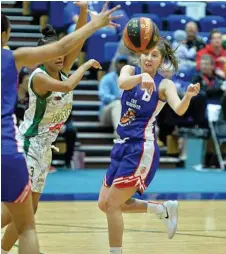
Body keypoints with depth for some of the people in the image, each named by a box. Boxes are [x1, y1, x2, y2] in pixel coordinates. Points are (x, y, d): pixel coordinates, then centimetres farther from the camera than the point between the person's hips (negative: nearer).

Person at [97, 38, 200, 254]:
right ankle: (164, 210, 22)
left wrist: (188, 96, -49)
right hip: (122, 146, 7)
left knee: (111, 205, -9)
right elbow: (122, 83, -22)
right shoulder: (130, 71, 3)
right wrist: (141, 77, -43)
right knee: (104, 204, 12)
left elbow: (179, 109, -27)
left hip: (142, 149, -7)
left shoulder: (164, 84, -8)